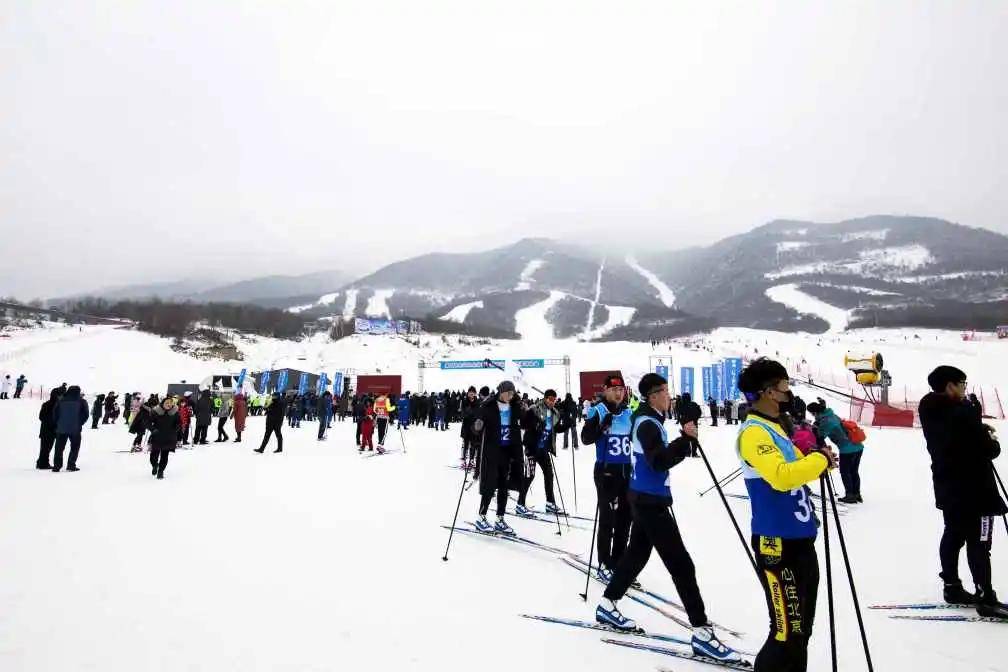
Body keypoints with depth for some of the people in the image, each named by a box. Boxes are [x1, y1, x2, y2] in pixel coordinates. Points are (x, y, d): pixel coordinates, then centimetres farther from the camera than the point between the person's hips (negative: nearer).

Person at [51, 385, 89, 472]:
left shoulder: (61, 401, 4)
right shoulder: (81, 402, -2)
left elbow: (55, 413, 4)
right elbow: (85, 415, -3)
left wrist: (58, 424, 14)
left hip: (61, 428, 2)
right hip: (75, 429, -2)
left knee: (59, 448, 11)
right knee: (74, 448, 8)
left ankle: (56, 466, 8)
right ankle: (71, 465, 2)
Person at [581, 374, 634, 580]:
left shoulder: (629, 413, 8)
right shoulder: (598, 412, -6)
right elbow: (586, 439, -14)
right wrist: (602, 426, -28)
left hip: (627, 470, 5)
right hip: (606, 471, -5)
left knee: (625, 517, 11)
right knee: (607, 518, -2)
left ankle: (619, 562, 24)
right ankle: (605, 564, 11)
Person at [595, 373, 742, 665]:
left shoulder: (648, 419, 11)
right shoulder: (647, 423, -18)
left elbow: (661, 456, 13)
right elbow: (660, 461, -27)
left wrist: (685, 437, 2)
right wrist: (686, 438, -31)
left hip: (646, 498, 10)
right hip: (650, 501, -10)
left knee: (637, 552, 20)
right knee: (681, 564, -5)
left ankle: (607, 605, 31)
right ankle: (702, 632, 3)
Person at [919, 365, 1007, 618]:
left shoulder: (930, 412, 4)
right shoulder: (963, 412, -22)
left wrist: (981, 430, 6)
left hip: (947, 487, 8)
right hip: (973, 489, -8)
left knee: (952, 535, 16)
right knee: (978, 543, -1)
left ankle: (952, 588, 25)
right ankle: (986, 599, 6)